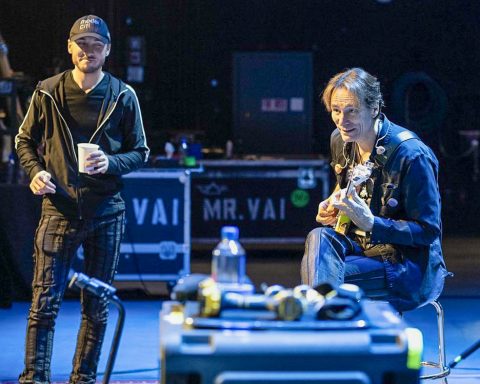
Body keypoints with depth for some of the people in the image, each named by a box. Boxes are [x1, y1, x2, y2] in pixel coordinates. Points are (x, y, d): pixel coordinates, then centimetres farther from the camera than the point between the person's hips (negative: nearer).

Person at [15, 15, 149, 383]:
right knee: (45, 301, -7)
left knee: (97, 306, 8)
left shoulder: (123, 96, 2)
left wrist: (111, 163, -12)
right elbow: (25, 141, 13)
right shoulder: (48, 93, 2)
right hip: (59, 209, -1)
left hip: (106, 211, 1)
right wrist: (35, 171, -7)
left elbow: (140, 152, 8)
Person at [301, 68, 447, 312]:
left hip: (411, 267, -7)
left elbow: (428, 232, -16)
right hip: (361, 246, 7)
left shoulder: (411, 155, -19)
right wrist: (331, 208, 0)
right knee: (319, 238, -27)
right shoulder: (340, 141, 3)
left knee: (325, 276, -31)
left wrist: (370, 223, -29)